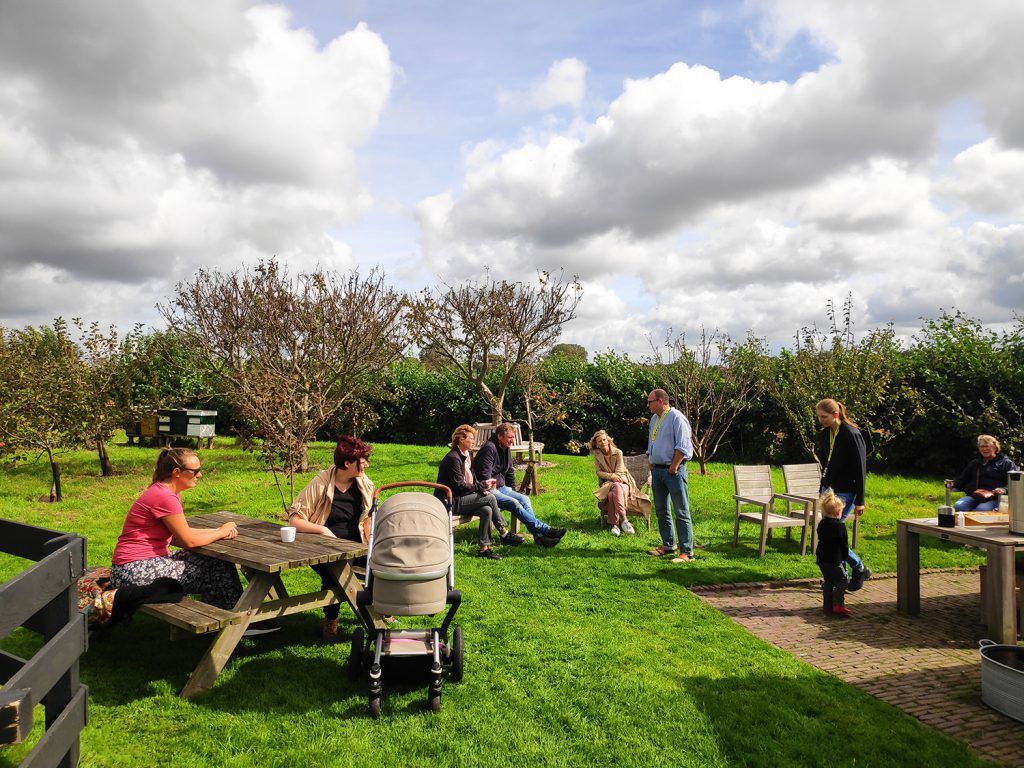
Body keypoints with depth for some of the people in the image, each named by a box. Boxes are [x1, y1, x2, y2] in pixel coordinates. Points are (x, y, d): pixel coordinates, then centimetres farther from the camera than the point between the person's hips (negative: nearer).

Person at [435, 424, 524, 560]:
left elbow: (472, 479, 16)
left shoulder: (467, 456, 12)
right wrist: (482, 485, -18)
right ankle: (504, 534, -5)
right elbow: (459, 486, -20)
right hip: (449, 502, -9)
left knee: (486, 510, -17)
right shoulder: (453, 458, -18)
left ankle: (484, 548, -10)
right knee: (490, 498, -17)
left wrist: (482, 489, -4)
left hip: (460, 499, 9)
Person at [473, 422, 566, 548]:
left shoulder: (506, 448, 13)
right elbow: (484, 476, -20)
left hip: (501, 488, 9)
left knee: (524, 499, -13)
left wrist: (512, 490, 17)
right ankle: (544, 529, -30)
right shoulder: (489, 448, -17)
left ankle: (538, 535, -22)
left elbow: (510, 472, 24)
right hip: (489, 490, -9)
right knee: (513, 503, -26)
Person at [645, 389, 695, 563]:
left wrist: (673, 467, -17)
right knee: (661, 511, 13)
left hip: (673, 471, -9)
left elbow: (682, 447, -15)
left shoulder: (676, 418, -10)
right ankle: (668, 546, 25)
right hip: (657, 470, 9)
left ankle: (686, 552, -4)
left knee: (681, 512, -6)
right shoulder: (654, 419, 16)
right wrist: (651, 463, 15)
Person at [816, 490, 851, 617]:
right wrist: (844, 557, 9)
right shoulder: (840, 526, -12)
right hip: (834, 559, -7)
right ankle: (838, 605, -11)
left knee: (828, 581, 14)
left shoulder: (821, 524, 7)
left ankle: (827, 605, 15)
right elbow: (844, 544, -7)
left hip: (821, 558, 7)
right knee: (842, 580, -1)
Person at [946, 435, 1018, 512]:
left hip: (993, 499, -4)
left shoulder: (1006, 463, 15)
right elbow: (963, 480, 32)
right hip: (972, 496, 4)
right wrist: (953, 484, 8)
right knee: (958, 506, -30)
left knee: (981, 509, -38)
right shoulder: (974, 463, 31)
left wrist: (1004, 490, -20)